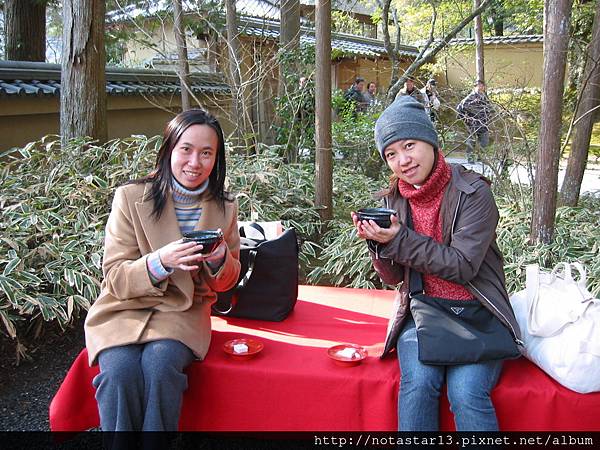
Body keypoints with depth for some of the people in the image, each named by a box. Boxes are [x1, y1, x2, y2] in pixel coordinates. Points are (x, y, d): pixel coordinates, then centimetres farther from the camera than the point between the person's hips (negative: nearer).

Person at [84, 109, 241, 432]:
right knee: (120, 370, -28)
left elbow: (226, 283, 10)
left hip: (183, 311, 1)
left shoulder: (224, 207, 2)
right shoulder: (131, 197, -7)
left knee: (160, 364, -28)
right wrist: (161, 261, -27)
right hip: (125, 309, -1)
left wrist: (220, 258, -14)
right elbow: (116, 278, -7)